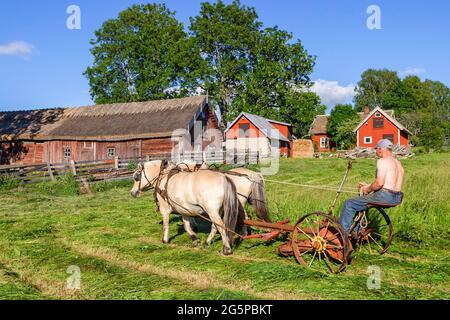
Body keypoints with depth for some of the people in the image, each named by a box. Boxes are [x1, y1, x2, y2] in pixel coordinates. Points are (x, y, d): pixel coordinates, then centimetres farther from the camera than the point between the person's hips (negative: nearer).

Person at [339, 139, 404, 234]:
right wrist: (368, 186, 23)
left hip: (384, 196, -10)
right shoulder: (398, 163, 19)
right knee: (359, 203, 29)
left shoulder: (382, 161, -11)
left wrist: (368, 189, -5)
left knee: (349, 204, -1)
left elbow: (379, 183, -23)